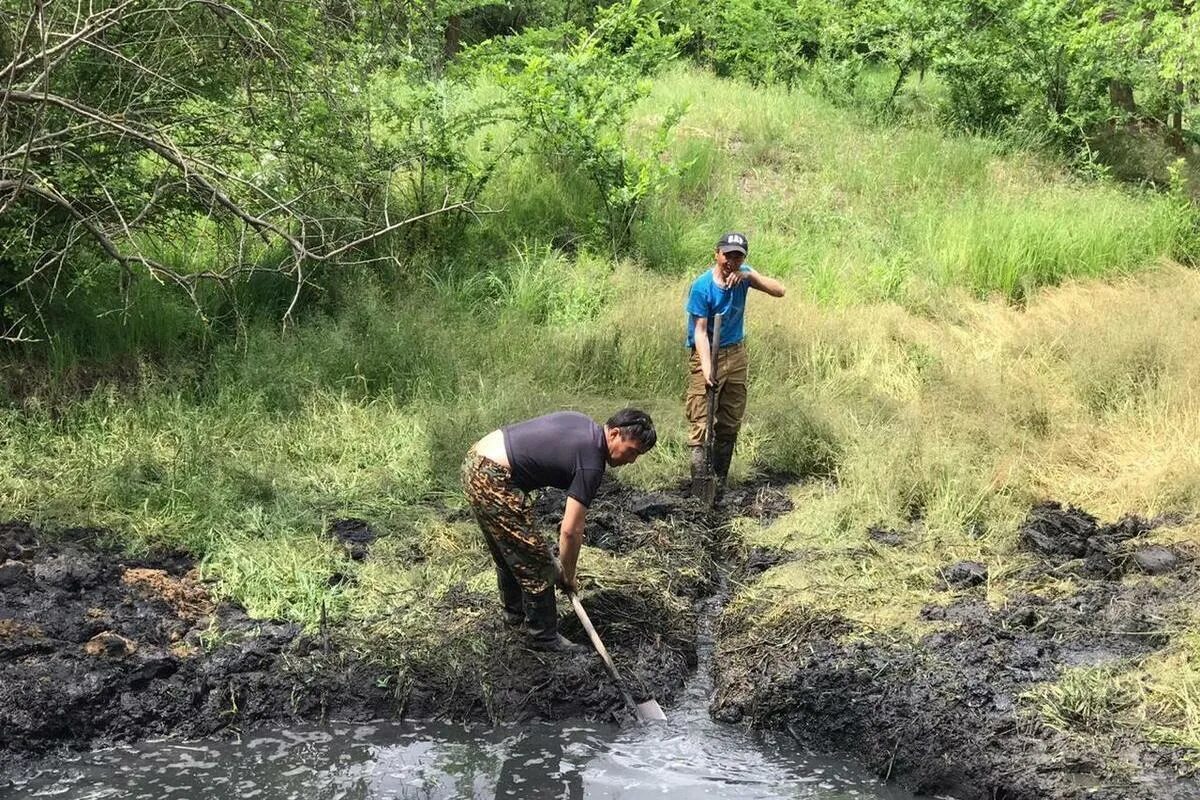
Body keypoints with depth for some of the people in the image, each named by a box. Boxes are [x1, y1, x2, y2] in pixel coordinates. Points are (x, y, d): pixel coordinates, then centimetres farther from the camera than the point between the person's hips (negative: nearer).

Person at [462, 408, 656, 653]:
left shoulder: (583, 424, 10)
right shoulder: (591, 464, -15)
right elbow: (570, 531, -14)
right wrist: (568, 576, 1)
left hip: (476, 460, 10)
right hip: (494, 481, -10)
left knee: (507, 551, 27)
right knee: (535, 563, 1)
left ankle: (514, 611, 45)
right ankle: (544, 636, 13)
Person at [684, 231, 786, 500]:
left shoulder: (743, 275, -2)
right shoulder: (702, 286, -17)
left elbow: (779, 291, -9)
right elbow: (700, 330, -20)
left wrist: (750, 276, -22)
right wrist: (706, 367, -31)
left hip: (736, 354, 6)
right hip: (706, 354, -6)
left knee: (730, 424, 10)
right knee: (700, 423, -11)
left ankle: (720, 485, 19)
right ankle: (699, 487, -12)